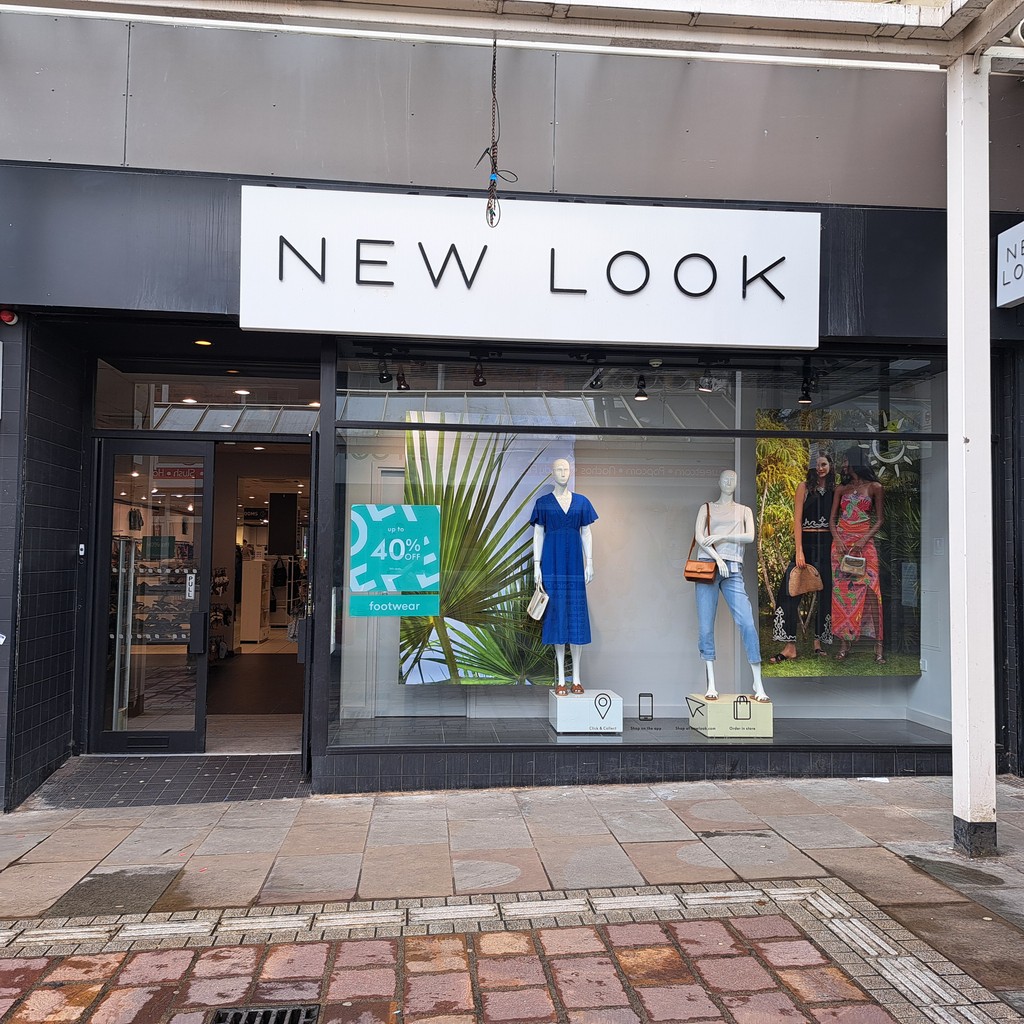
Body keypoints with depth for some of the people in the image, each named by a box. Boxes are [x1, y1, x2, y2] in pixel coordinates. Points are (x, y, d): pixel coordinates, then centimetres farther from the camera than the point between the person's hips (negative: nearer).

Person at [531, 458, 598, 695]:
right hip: (553, 564, -1)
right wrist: (537, 565, -4)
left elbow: (586, 533, 9)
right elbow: (538, 535, 3)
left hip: (575, 564, 2)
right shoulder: (543, 503, 4)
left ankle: (577, 677, 8)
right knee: (557, 615, -1)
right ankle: (561, 678, 5)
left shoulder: (581, 502, 9)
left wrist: (589, 563, 2)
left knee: (577, 615, 0)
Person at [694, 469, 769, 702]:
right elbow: (699, 537, 0)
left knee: (747, 623, -11)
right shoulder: (707, 508, 15)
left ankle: (758, 684, -6)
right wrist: (717, 559, -12)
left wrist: (721, 537, -9)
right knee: (705, 626, -4)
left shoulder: (744, 511, 18)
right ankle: (711, 685, 1)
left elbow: (750, 536, 1)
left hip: (733, 570, 0)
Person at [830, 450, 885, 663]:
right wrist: (837, 538, -7)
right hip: (841, 543, 3)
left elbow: (880, 519, 2)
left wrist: (864, 540, -11)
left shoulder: (874, 487, 5)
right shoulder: (841, 489, 14)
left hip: (864, 543, -3)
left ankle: (878, 646, -10)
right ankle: (844, 642, 2)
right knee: (841, 590, -2)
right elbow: (832, 519, 11)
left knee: (870, 590, -12)